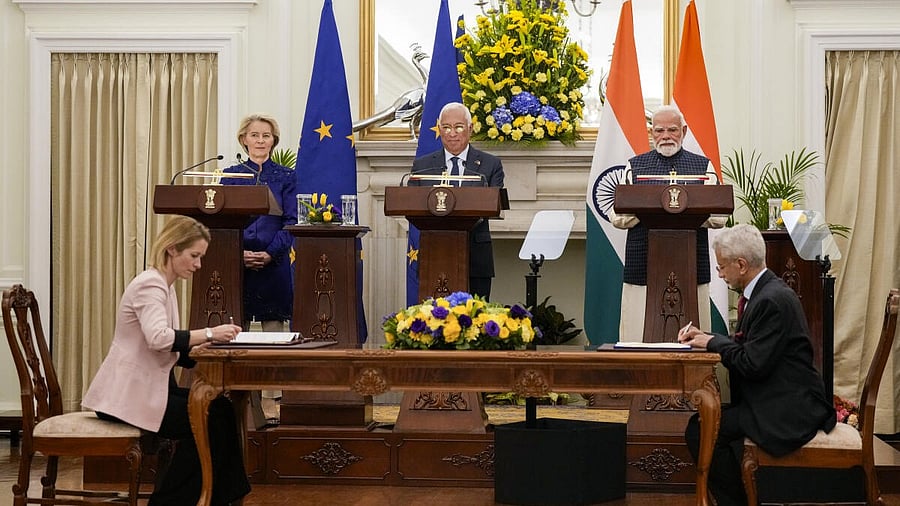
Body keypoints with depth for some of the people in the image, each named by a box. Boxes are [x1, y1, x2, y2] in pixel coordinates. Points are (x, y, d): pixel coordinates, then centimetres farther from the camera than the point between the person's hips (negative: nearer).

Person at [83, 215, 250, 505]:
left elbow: (170, 350, 10)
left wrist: (204, 344, -7)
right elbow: (158, 338, -33)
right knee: (207, 422, -14)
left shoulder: (165, 287, 16)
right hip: (127, 395, -9)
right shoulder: (150, 284, -15)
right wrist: (208, 334, -29)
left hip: (149, 388, 9)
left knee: (221, 409, -1)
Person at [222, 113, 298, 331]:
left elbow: (291, 221, 0)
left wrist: (270, 253, -13)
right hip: (236, 262, 1)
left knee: (273, 323, -2)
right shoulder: (231, 175, 9)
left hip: (274, 262, -1)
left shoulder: (285, 177, 7)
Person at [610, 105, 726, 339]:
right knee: (641, 335, -3)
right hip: (642, 267, 0)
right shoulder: (634, 166, 12)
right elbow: (616, 217, 5)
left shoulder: (703, 166, 13)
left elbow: (720, 217, 4)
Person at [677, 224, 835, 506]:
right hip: (779, 401, 10)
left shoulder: (772, 300, -20)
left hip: (789, 411, -10)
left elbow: (753, 364, -22)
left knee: (700, 430, -16)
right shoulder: (764, 292, 11)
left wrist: (713, 343, -8)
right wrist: (706, 337, 6)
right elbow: (746, 347, 18)